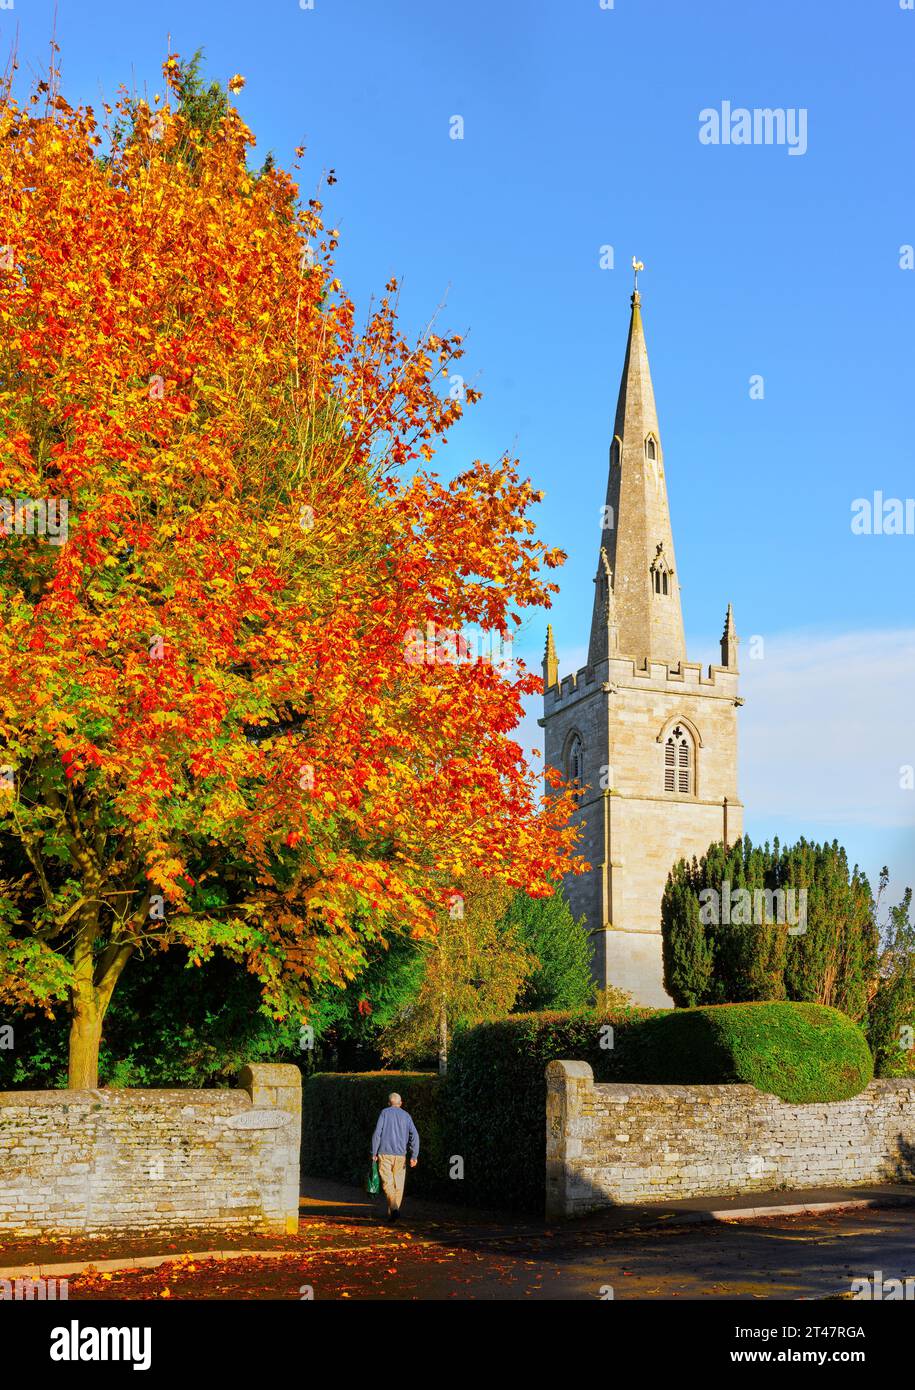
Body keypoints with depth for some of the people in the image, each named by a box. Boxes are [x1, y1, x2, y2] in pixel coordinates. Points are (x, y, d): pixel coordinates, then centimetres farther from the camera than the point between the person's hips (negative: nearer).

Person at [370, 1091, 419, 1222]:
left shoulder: (385, 1113, 4)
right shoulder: (406, 1116, 10)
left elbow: (377, 1133, -6)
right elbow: (414, 1136, 0)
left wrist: (374, 1153, -1)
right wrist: (414, 1156, -3)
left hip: (385, 1154, -2)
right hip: (400, 1155, 2)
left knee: (387, 1184, -3)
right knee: (398, 1186, 12)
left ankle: (394, 1208, -24)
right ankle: (391, 1214, 13)